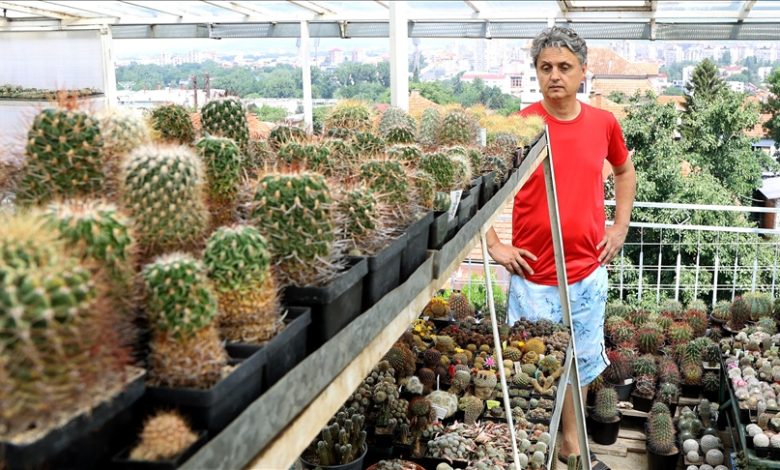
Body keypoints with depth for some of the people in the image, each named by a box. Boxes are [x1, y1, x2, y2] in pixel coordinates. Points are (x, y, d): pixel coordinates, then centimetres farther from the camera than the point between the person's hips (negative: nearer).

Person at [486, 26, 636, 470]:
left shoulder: (604, 123, -1)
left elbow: (625, 171, 18)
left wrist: (621, 226, 9)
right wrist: (494, 245, -10)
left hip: (589, 273, 4)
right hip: (534, 275, -4)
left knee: (582, 361, 17)